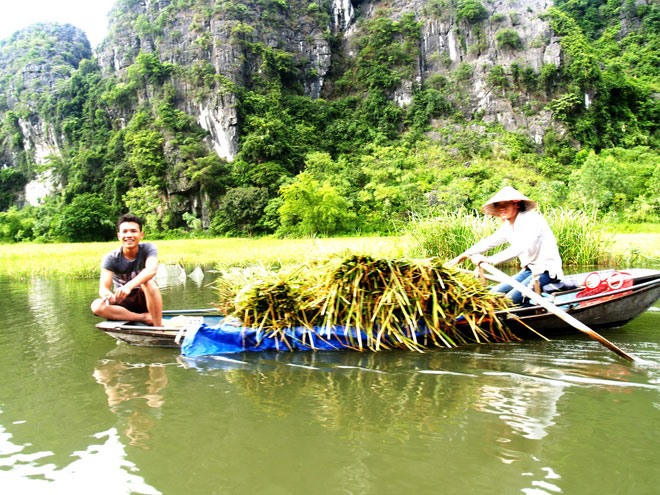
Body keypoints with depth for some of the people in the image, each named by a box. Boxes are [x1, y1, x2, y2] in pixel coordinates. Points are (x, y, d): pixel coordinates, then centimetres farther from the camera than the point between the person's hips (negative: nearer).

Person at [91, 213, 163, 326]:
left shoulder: (148, 249, -13)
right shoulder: (111, 258, -11)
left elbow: (152, 270, -34)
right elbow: (103, 287, -21)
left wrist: (129, 286, -51)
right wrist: (108, 296, -47)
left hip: (146, 300, -2)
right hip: (123, 303, 2)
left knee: (148, 281, -32)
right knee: (97, 306, -27)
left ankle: (158, 326, -29)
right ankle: (145, 317, -22)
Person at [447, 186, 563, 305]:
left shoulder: (531, 219, -18)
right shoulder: (508, 226, 9)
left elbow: (521, 247, -32)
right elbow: (488, 242, 11)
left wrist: (489, 260, -40)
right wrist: (461, 257, 4)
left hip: (547, 270, -9)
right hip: (530, 270, 9)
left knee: (510, 299, -23)